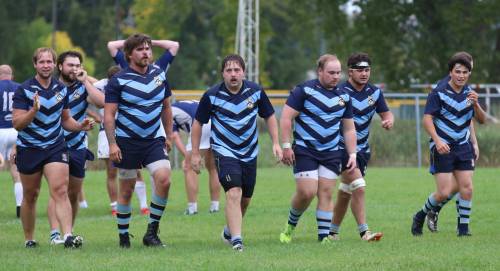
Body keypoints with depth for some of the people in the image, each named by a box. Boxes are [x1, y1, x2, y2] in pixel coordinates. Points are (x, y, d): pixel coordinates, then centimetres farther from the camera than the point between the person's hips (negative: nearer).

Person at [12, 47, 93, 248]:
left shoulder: (61, 89, 5)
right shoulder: (24, 90, -9)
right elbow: (17, 124, -14)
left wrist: (81, 126, -4)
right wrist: (33, 110, -31)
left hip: (55, 147, 2)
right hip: (29, 147, -2)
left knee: (60, 191, -15)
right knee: (30, 196, 8)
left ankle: (68, 235, -26)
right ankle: (29, 239, 23)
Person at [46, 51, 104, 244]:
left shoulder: (83, 87, 1)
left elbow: (101, 103, -19)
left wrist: (85, 81, -17)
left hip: (77, 147, 3)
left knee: (74, 194, 9)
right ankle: (55, 234, -23)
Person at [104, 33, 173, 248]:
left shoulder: (160, 74, 6)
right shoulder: (118, 81, -8)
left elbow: (166, 107, 18)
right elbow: (109, 114, -9)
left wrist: (169, 136, 17)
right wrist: (112, 144, -16)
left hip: (154, 140, 3)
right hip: (127, 141, -3)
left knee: (164, 178, -18)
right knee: (126, 190, 3)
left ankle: (152, 231, -8)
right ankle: (123, 236, 18)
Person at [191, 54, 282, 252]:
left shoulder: (256, 91, -4)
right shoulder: (212, 96, -11)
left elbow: (269, 116, 10)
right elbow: (198, 123, 1)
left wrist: (276, 143, 2)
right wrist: (195, 153, 0)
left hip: (250, 153, 4)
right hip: (224, 152, -4)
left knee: (245, 199, 12)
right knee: (234, 194, -20)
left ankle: (229, 231, 36)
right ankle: (236, 240, -21)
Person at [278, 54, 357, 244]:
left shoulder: (344, 97, 9)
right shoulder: (304, 90, -8)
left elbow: (349, 129, 16)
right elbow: (286, 117, -8)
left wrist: (352, 154, 8)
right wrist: (286, 146, -14)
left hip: (331, 153, 4)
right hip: (304, 150, -4)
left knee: (326, 193, -1)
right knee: (307, 192, -12)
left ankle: (324, 235, 3)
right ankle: (290, 225, 13)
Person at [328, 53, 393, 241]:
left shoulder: (375, 92, 4)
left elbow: (386, 113, 10)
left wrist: (389, 121, -13)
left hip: (362, 148, 6)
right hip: (342, 147, -6)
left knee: (345, 193, 12)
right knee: (359, 187, -19)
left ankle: (333, 231, 25)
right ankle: (364, 232, -19)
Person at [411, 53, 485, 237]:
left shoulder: (469, 92, 8)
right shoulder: (439, 93, -10)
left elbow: (481, 119, 8)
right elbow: (427, 119, -14)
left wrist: (475, 104, -13)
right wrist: (438, 141, -27)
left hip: (463, 146, 5)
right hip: (442, 147, -5)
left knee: (467, 188, -5)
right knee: (444, 192, -9)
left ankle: (463, 228, 7)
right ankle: (420, 216, 15)